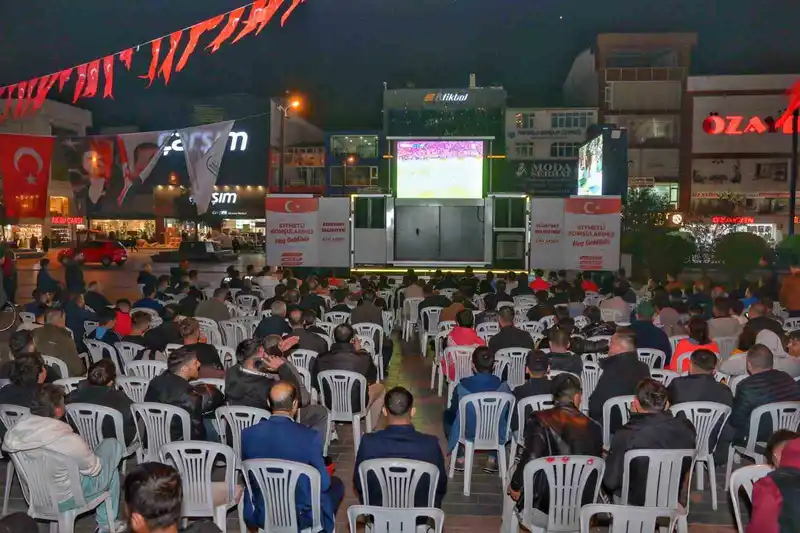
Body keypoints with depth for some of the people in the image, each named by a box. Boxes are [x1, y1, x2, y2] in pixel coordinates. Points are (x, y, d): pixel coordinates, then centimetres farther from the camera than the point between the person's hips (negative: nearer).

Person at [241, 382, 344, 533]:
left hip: (261, 515, 3)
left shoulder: (248, 434, -15)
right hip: (301, 516, -2)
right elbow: (323, 483, -13)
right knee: (336, 484, 25)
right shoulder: (310, 437, -24)